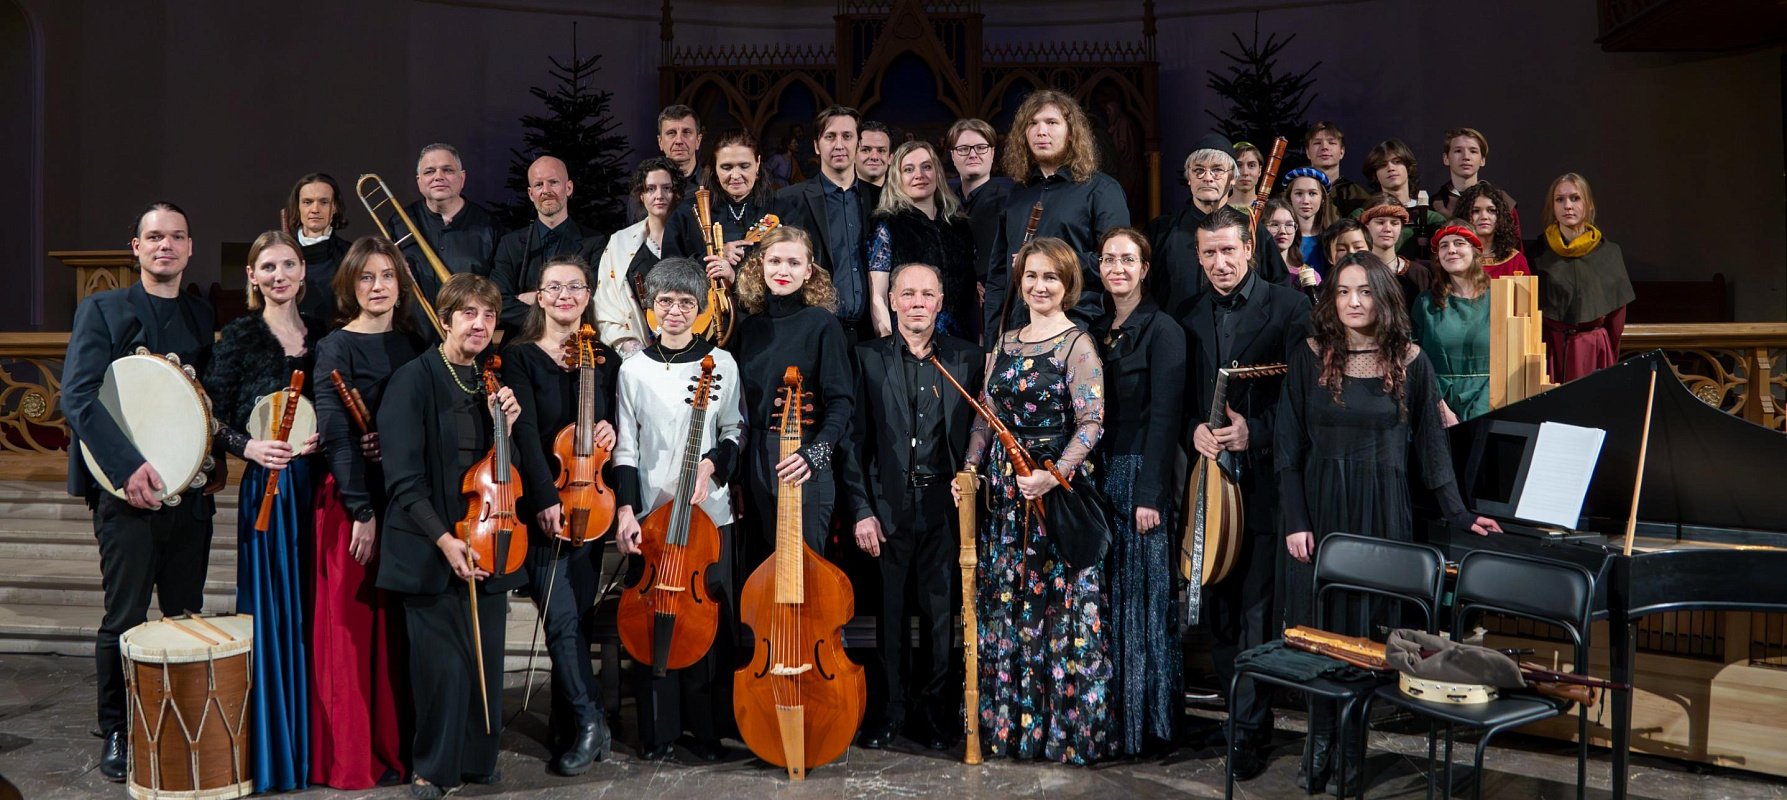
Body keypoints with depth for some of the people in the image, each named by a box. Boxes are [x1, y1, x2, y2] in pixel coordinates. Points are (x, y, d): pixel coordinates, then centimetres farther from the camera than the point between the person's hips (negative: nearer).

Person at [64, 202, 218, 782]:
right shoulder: (103, 310, 2)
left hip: (189, 487, 4)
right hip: (127, 489, -3)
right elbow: (77, 395, -9)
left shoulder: (203, 317, 14)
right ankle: (116, 734, 15)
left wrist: (212, 457, -2)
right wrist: (128, 466, -19)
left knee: (187, 616, 8)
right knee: (125, 619, 1)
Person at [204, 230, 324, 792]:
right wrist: (248, 446, -20)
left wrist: (320, 440, -4)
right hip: (268, 485, -4)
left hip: (315, 482, 4)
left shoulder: (319, 334, 11)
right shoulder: (241, 334, -1)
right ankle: (270, 750, 9)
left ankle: (311, 739, 19)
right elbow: (211, 417, -4)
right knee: (271, 608, -2)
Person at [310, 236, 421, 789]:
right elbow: (335, 433, -11)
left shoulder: (414, 344, 10)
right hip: (352, 498, -5)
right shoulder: (336, 347, -5)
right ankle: (348, 757, 11)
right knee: (351, 624, 1)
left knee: (399, 624, 9)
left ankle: (395, 745, 20)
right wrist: (362, 511, -16)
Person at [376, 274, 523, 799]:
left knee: (486, 658, 8)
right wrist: (443, 538, -20)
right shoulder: (414, 380, -6)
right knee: (443, 662, -5)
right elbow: (404, 477, -12)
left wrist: (506, 427, -6)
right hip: (431, 548, -5)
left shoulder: (492, 384, 10)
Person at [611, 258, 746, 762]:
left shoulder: (722, 364, 2)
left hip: (710, 513, -1)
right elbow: (625, 448, 6)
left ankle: (708, 728, 16)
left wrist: (712, 464, -12)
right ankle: (658, 730, 16)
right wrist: (625, 510, -4)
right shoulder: (634, 369, 5)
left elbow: (735, 434, 7)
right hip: (650, 514, 1)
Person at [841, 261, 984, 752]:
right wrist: (862, 510, -5)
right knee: (891, 610, 7)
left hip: (945, 504, 1)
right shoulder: (869, 358, 2)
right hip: (889, 505, 0)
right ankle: (892, 707, 20)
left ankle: (935, 707, 20)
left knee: (940, 610, 6)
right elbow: (856, 440, 0)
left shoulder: (967, 358, 5)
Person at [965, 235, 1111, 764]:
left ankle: (1066, 728, 11)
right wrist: (970, 470, 2)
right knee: (1004, 607, 10)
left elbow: (1091, 423, -13)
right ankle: (1005, 722, 23)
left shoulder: (1077, 345, -6)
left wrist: (1053, 476, -24)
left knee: (1058, 607, -2)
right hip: (1005, 490, 6)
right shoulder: (1006, 343, 12)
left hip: (1056, 489, -6)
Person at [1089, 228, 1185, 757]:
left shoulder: (1162, 330, -7)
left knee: (1141, 596, -1)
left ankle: (1145, 723, 9)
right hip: (1097, 475, 6)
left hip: (1140, 475, -6)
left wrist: (1149, 494, -18)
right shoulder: (1097, 330, 13)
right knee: (1105, 596, 10)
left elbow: (1164, 416, -13)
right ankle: (1106, 713, 20)